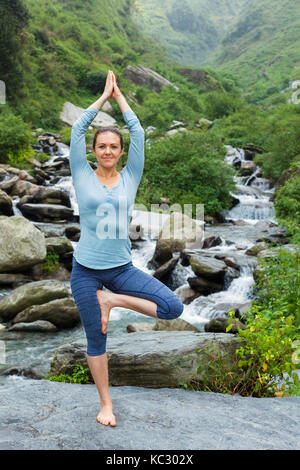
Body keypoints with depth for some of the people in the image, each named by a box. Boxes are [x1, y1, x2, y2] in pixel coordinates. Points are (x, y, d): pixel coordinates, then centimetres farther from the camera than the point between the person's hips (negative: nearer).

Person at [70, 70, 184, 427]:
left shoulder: (129, 178, 3)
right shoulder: (83, 176, 0)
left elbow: (138, 133, 0)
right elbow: (77, 130, -4)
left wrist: (118, 95, 9)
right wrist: (103, 96, 5)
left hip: (121, 268, 2)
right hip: (86, 270, -1)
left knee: (173, 308, -13)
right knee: (96, 341, 8)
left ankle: (112, 300, 3)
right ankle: (105, 403, 28)